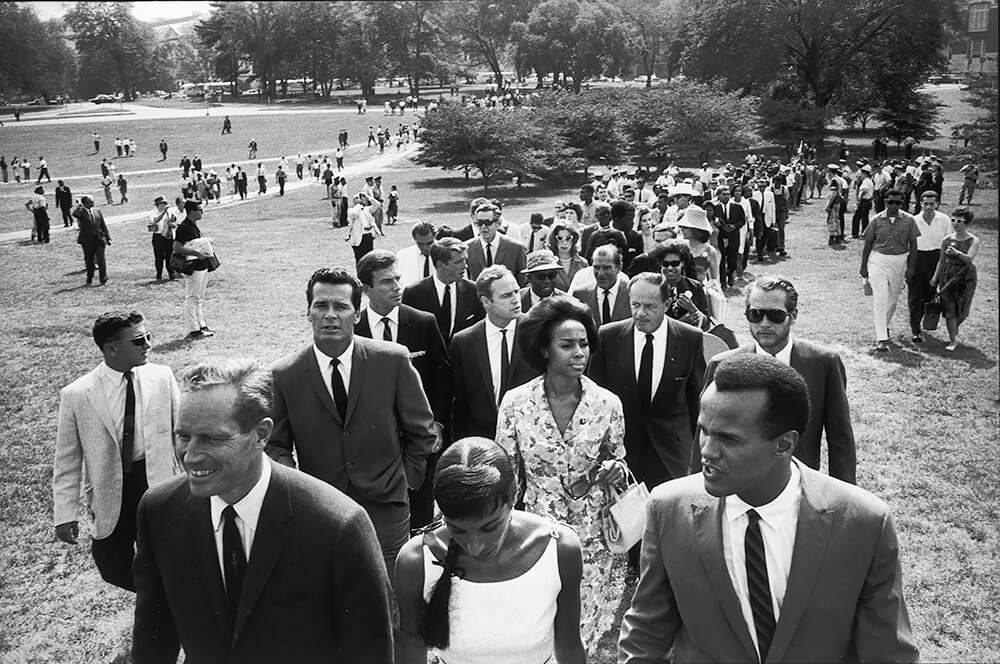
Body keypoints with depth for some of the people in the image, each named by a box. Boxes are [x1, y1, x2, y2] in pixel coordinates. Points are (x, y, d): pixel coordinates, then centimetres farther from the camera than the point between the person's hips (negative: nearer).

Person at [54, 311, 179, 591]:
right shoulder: (76, 395, -11)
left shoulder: (162, 377, -7)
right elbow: (67, 461, -4)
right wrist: (65, 514, -5)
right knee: (114, 568, 10)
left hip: (158, 484, 0)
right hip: (111, 494, 0)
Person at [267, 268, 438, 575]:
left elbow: (421, 432, 4)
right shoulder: (283, 375, -6)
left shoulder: (393, 360, -7)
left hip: (385, 513, 0)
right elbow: (276, 446, 3)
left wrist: (405, 479, 3)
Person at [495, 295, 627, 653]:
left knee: (583, 634, 12)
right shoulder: (515, 403, -9)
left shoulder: (607, 403, -7)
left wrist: (613, 469, -14)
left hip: (591, 538, 1)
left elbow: (617, 463, 8)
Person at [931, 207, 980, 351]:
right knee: (950, 308, -6)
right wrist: (935, 277, 9)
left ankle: (953, 332, 34)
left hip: (966, 277, -1)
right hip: (948, 276, 1)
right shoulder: (947, 240, 1)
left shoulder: (973, 241, -6)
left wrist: (957, 253, -41)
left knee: (961, 310, 4)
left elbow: (969, 258, -23)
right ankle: (953, 340, 4)